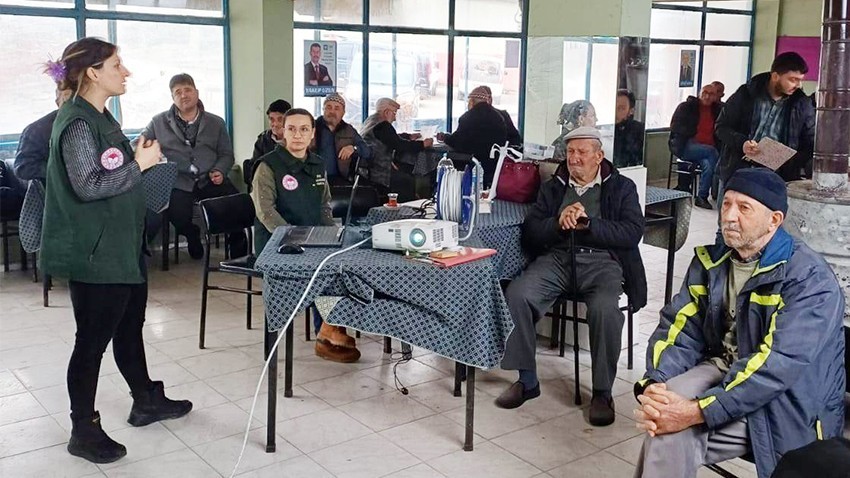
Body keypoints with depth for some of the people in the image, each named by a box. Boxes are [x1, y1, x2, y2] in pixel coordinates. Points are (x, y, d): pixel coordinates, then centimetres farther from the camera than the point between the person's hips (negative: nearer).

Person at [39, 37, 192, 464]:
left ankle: (146, 401, 36)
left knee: (129, 326, 20)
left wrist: (139, 157, 8)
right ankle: (83, 430, 15)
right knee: (93, 338, 1)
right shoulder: (76, 122, -17)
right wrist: (140, 163, -18)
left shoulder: (101, 117, 12)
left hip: (122, 245, 10)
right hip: (94, 252, -10)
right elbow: (88, 186, -24)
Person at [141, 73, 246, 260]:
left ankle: (238, 252, 1)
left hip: (209, 180, 1)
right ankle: (193, 238, 7)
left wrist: (219, 171, -5)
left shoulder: (216, 123, 16)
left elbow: (226, 153, 16)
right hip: (179, 182, -1)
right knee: (178, 214, -31)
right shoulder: (159, 122, 13)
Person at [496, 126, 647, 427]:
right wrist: (559, 223, -10)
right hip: (557, 258, 3)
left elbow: (633, 233, -2)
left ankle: (602, 391, -15)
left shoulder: (621, 187, 14)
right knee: (516, 295, -25)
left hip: (602, 259, -2)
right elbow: (530, 233, 10)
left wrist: (588, 224, -13)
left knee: (605, 308, -35)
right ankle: (527, 380, -10)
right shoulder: (552, 188, 21)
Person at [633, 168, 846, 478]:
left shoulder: (810, 279, -17)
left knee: (674, 434, -27)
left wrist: (697, 412, -34)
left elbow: (779, 364, -27)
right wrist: (654, 383, -23)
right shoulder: (711, 261, 4)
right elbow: (680, 328, -2)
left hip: (786, 404, -5)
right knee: (665, 413, -26)